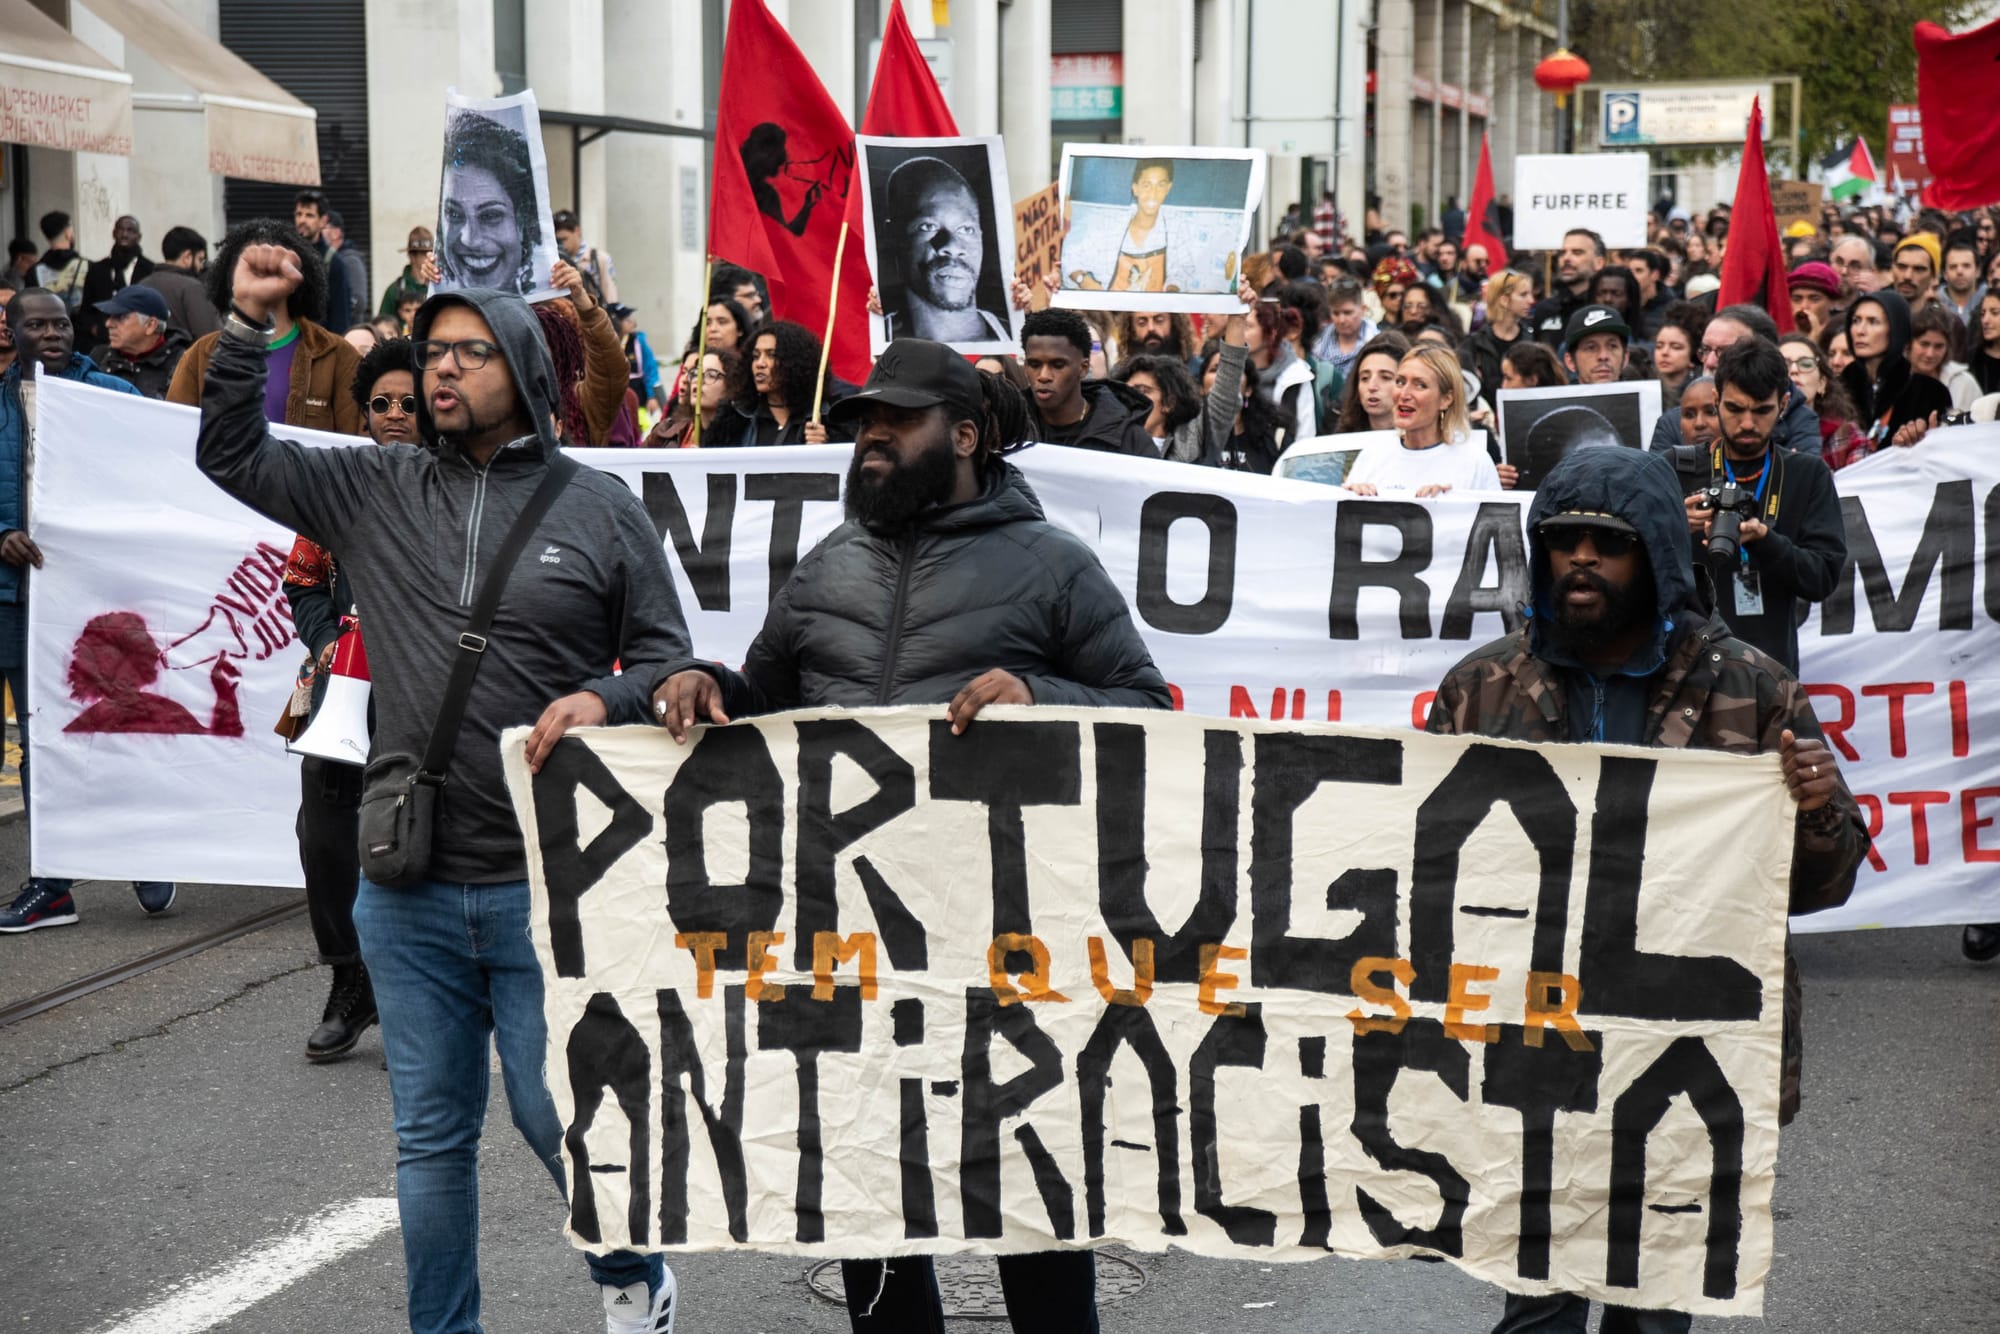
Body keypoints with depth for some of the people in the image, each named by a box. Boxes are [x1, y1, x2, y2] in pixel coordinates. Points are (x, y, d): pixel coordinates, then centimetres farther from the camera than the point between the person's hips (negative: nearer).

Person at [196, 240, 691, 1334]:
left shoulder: (601, 510, 1)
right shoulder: (376, 491, 7)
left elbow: (667, 657, 4)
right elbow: (232, 457, 12)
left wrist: (603, 700, -16)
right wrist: (246, 327, 0)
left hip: (548, 885, -3)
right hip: (408, 887, 3)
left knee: (557, 1114, 3)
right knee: (430, 1134, 11)